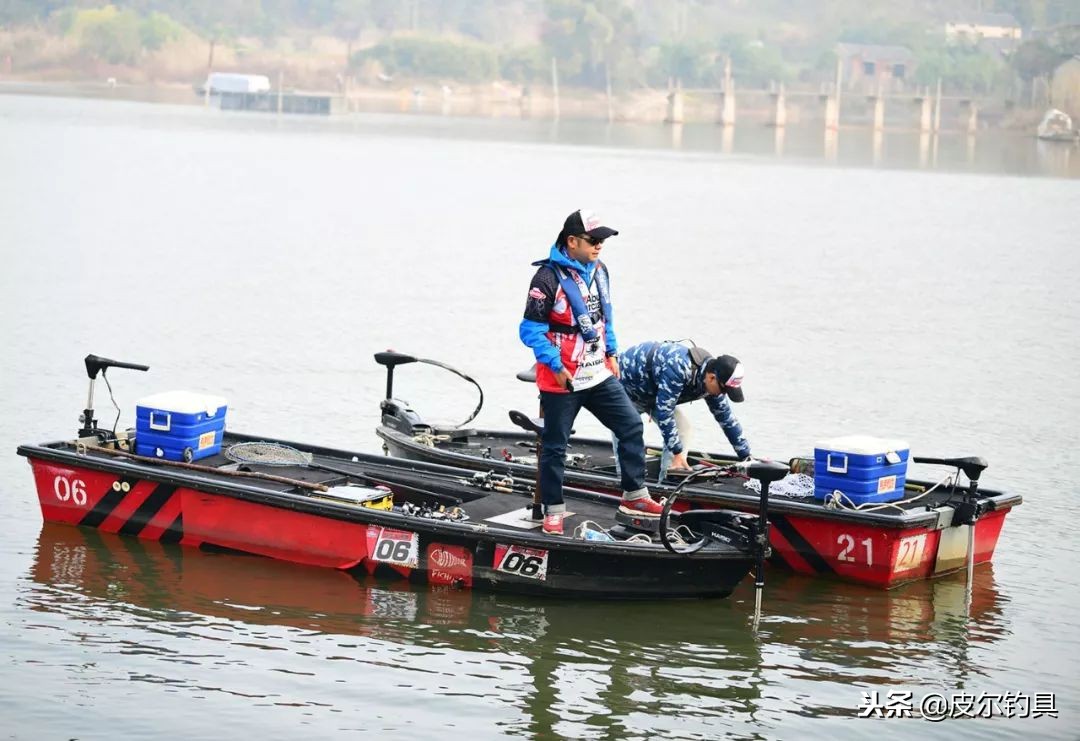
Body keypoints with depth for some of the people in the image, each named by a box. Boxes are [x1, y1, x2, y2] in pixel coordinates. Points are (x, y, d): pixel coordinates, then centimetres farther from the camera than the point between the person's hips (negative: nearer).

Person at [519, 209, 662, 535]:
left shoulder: (599, 270, 5)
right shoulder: (548, 278, -19)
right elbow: (531, 330, -17)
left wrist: (611, 354, 14)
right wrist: (556, 366, -18)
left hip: (599, 374, 7)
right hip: (561, 381, -7)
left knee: (631, 426, 7)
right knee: (555, 446, 5)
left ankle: (634, 496, 19)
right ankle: (553, 510, 18)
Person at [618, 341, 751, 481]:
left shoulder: (712, 382, -16)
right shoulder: (678, 369, -43)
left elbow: (726, 417, -3)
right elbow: (664, 412, -39)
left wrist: (746, 456, 0)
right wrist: (677, 453, -33)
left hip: (650, 394, 7)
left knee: (682, 429, -5)